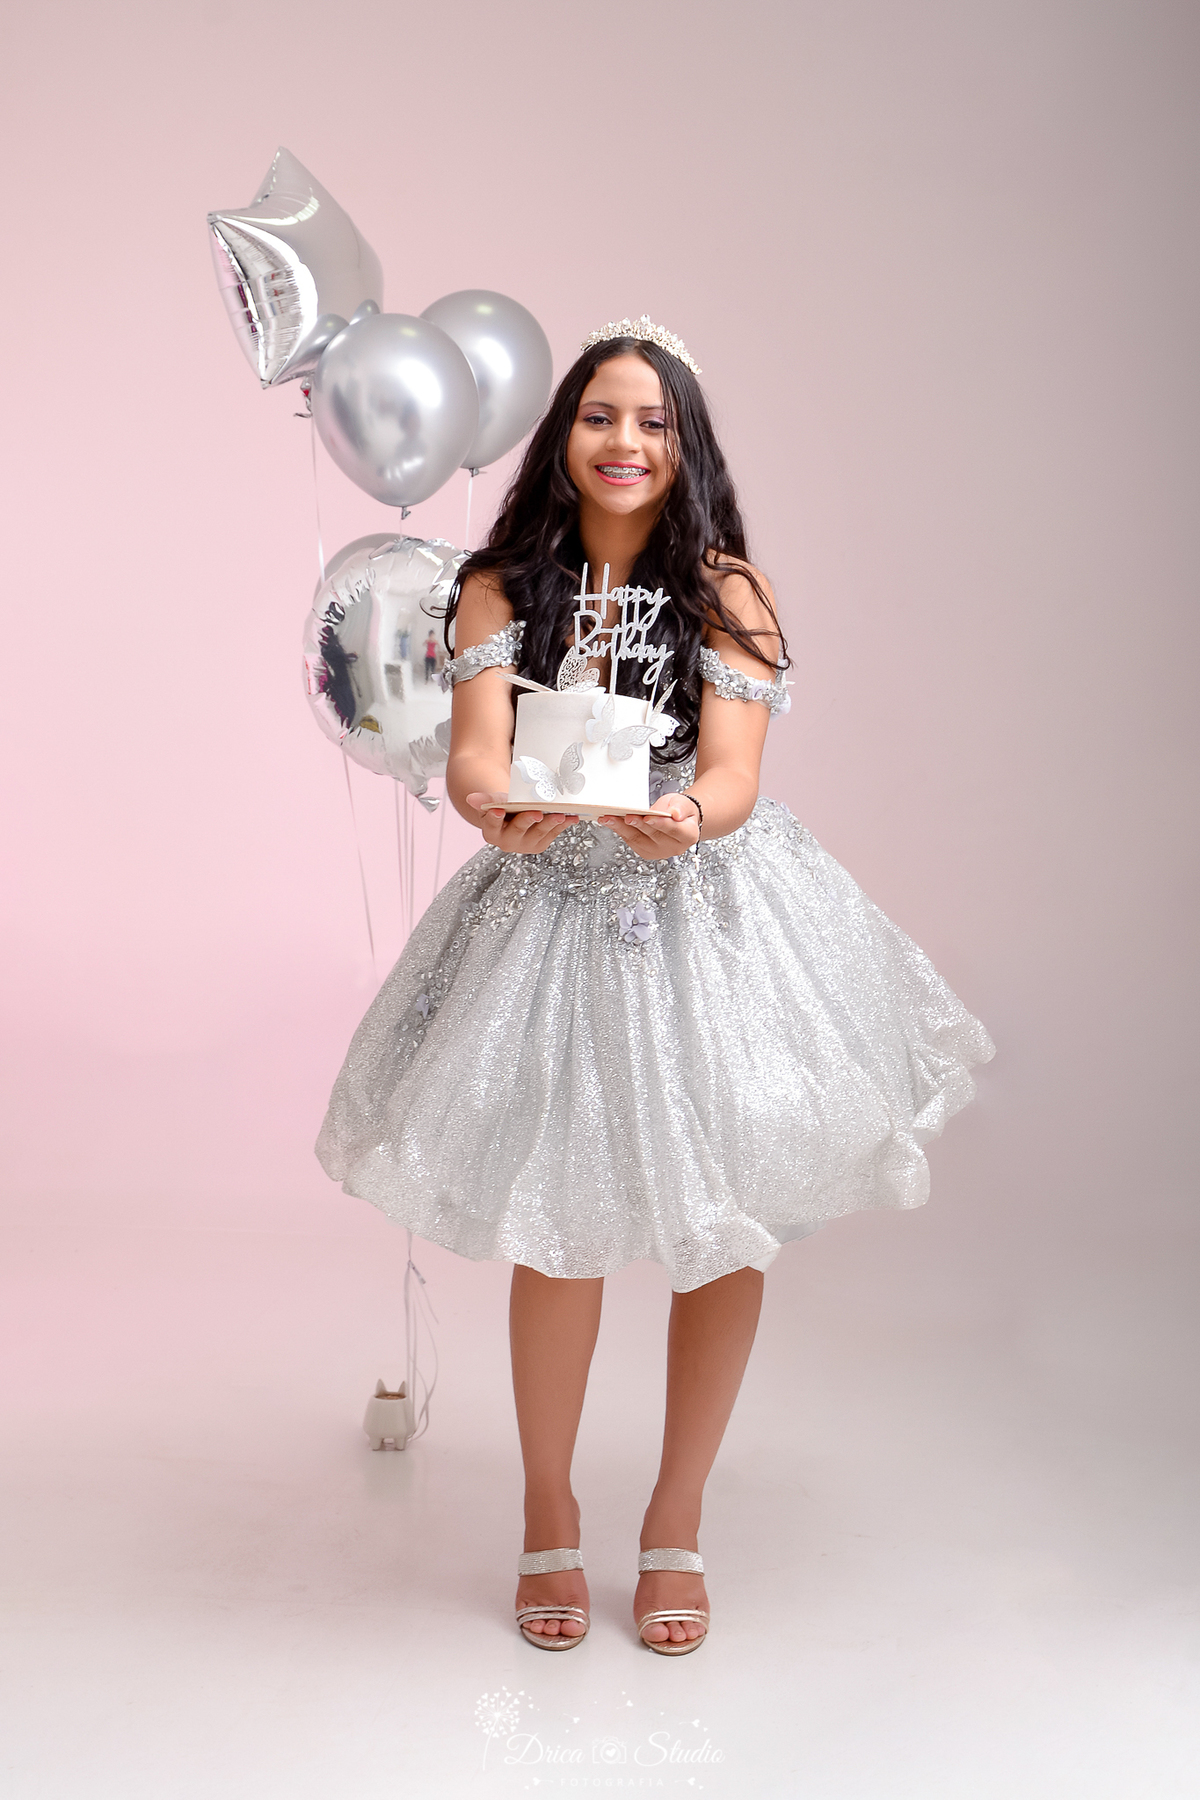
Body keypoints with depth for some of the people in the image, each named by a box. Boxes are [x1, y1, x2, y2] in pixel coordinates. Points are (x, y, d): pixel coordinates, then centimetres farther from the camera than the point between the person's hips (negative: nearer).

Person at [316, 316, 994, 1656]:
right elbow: (473, 753, -14)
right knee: (560, 1231, 2)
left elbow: (733, 772, -14)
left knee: (724, 1221, 4)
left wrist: (685, 819, -38)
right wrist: (502, 808, -38)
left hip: (710, 914, 0)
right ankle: (548, 1514, 25)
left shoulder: (727, 591, -4)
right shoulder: (500, 589, -2)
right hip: (553, 918, 0)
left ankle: (675, 1523, 24)